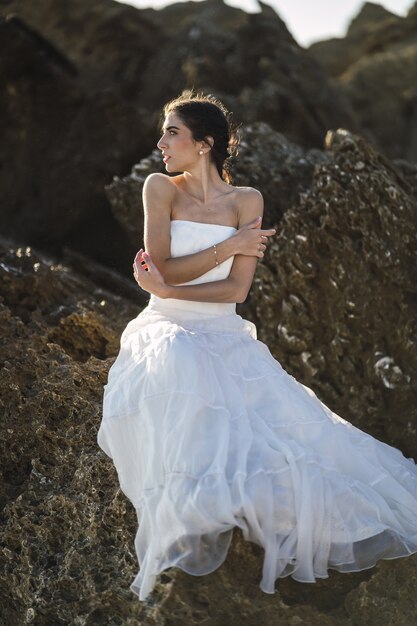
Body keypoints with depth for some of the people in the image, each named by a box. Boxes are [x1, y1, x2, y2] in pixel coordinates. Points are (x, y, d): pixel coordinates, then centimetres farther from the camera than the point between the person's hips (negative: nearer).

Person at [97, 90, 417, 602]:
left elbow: (237, 290, -6)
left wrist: (167, 288, -15)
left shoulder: (246, 201, 4)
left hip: (225, 339, 1)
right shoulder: (161, 188, 4)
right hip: (166, 333, -1)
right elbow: (162, 269, -8)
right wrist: (230, 245, -9)